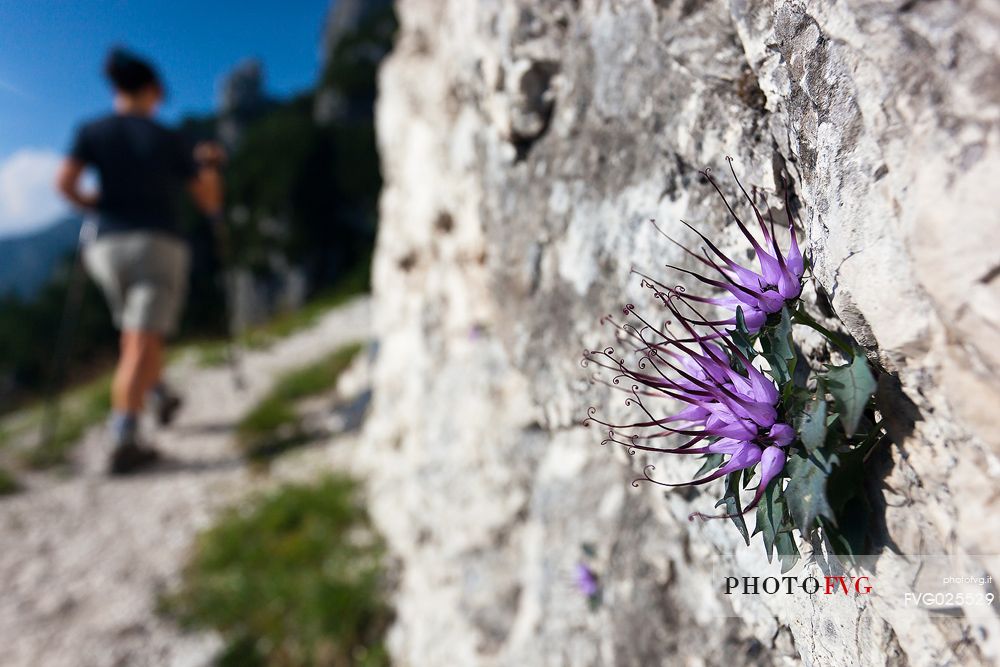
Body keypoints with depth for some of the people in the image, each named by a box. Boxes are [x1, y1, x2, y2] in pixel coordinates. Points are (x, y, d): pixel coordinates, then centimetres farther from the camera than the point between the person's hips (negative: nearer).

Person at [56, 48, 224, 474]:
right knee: (142, 342, -11)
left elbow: (65, 182, -5)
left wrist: (92, 206, 16)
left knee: (136, 331, 25)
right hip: (159, 244, -3)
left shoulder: (91, 131, 9)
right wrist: (209, 166, 27)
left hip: (107, 245, 3)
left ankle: (160, 396, 36)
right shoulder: (170, 140, 4)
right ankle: (123, 439, -22)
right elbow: (210, 202, 8)